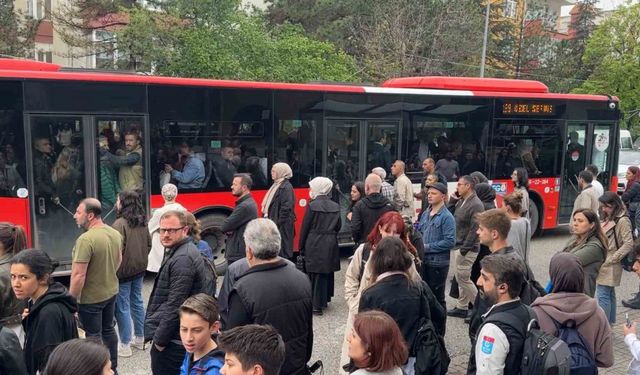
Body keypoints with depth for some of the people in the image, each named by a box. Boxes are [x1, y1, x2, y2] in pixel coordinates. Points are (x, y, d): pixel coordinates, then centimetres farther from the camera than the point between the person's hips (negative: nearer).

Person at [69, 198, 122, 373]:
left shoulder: (86, 239, -27)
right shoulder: (115, 234, -2)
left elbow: (78, 275, -26)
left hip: (90, 298, -8)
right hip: (111, 292, 8)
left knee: (94, 335, 8)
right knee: (108, 329, 21)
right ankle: (112, 368, 34)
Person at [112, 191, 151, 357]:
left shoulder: (120, 223, -19)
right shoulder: (142, 222, 4)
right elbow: (149, 244, 12)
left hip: (124, 271, -8)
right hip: (139, 269, 8)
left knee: (122, 307, 2)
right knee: (137, 302, 18)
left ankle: (125, 346, 10)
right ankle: (140, 339, 29)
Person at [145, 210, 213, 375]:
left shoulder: (182, 259, -22)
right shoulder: (179, 252, 12)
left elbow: (174, 305, -24)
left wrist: (160, 339, -16)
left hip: (172, 339, -10)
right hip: (178, 336, 10)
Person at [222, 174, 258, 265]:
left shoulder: (245, 206, -20)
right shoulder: (248, 203, 13)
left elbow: (224, 227, -20)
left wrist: (228, 228, 1)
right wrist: (230, 228, -6)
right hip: (239, 253, 10)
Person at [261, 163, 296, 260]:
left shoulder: (286, 187, -14)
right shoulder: (276, 185, 14)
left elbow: (286, 207, -21)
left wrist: (278, 222, -21)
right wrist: (267, 217, 13)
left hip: (282, 224, -9)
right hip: (273, 222, 9)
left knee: (282, 249, -4)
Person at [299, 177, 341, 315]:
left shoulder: (312, 205, -11)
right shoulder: (335, 206, 4)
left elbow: (305, 227, -8)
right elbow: (338, 226, 8)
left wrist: (301, 247, 0)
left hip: (314, 245, -5)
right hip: (331, 245, 5)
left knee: (315, 274, 1)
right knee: (327, 272, 15)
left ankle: (316, 305, 3)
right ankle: (325, 300, 26)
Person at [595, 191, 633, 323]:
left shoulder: (623, 221, -14)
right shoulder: (608, 219, 12)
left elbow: (629, 245, -18)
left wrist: (611, 259, -16)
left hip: (610, 266, -9)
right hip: (603, 263, 9)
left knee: (602, 296, -8)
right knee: (609, 294, 17)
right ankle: (610, 322, 27)